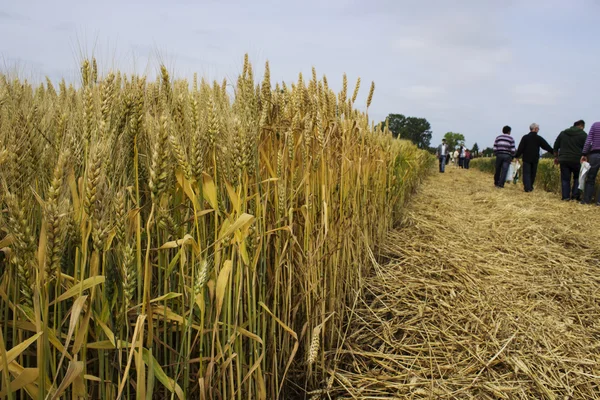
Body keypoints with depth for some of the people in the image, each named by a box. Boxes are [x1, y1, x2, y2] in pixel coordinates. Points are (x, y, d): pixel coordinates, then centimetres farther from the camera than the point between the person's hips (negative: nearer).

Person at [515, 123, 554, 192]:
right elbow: (547, 147, 3)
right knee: (533, 174, 14)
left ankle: (527, 187, -14)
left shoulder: (525, 137, -3)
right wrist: (553, 152, 12)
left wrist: (517, 156, 1)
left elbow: (520, 148, -4)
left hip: (526, 159, -1)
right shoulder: (539, 138, -1)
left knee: (526, 173, -1)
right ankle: (530, 187, 22)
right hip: (535, 159, 1)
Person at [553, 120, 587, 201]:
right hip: (576, 160, -3)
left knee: (565, 179, 7)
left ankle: (566, 197, 4)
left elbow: (556, 146, 15)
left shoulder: (563, 133, 12)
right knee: (577, 178, 13)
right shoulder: (583, 134, -1)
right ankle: (575, 195, 4)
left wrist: (557, 156, 24)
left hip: (564, 160, 3)